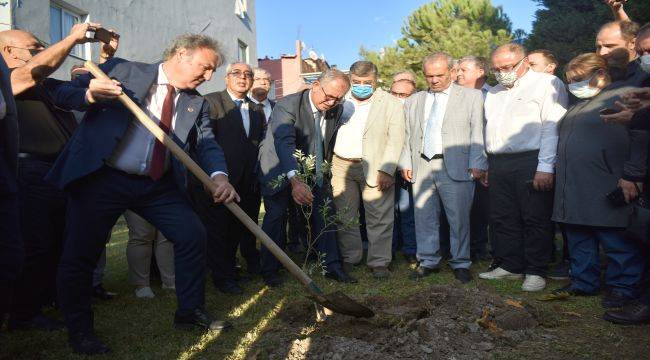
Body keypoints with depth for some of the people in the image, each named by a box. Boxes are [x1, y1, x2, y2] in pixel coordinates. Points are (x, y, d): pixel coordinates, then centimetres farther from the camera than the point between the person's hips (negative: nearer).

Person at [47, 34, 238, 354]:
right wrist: (90, 95, -25)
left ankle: (190, 312, 17)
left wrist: (219, 176, -25)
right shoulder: (122, 70, -3)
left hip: (158, 185, 4)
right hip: (101, 178, -3)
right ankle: (79, 331, 24)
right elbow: (62, 93, -1)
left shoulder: (196, 104, 8)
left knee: (193, 235, -2)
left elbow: (206, 144, -3)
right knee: (80, 255, 1)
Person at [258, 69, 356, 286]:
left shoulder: (336, 110, -6)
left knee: (324, 217, 4)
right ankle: (270, 271, 16)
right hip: (281, 172, -5)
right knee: (275, 218, 3)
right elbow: (284, 143, -41)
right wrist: (295, 180, -53)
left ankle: (332, 266, 15)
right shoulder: (288, 105, -26)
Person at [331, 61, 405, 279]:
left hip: (375, 168, -3)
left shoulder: (391, 104, 0)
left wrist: (386, 170, -14)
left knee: (379, 218, -1)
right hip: (342, 166, 3)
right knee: (344, 216, 10)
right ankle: (350, 258, 25)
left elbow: (395, 140, -7)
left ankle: (379, 262, 12)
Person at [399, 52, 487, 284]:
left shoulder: (472, 97, 6)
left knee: (459, 219, 0)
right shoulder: (414, 101, 17)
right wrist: (406, 163, 6)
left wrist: (476, 164, -8)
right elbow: (407, 135, 16)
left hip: (456, 167, -3)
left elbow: (477, 133, 0)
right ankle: (428, 261, 20)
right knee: (424, 217, 7)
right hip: (421, 166, 4)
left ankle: (460, 264, 15)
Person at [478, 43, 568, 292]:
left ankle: (536, 271, 9)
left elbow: (553, 128, -10)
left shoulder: (547, 84, -1)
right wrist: (486, 165, 14)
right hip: (498, 164, 7)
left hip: (531, 163, -7)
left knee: (536, 220, -1)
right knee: (502, 219, 9)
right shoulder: (494, 93, 22)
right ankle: (510, 266, 21)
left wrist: (545, 167, -16)